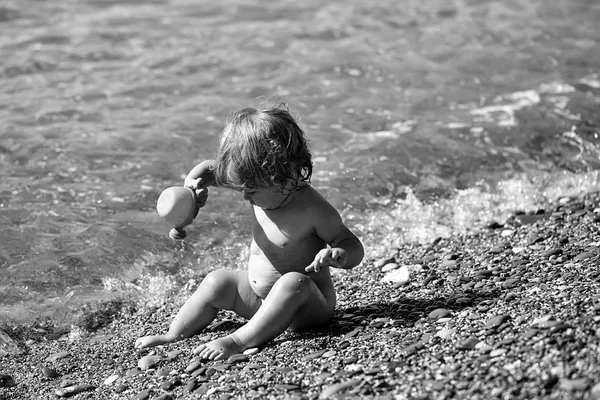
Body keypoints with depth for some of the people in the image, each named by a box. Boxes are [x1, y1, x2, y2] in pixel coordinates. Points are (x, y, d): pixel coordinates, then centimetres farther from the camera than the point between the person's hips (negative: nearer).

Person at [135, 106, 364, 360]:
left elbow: (354, 248, -18)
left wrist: (339, 256, -40)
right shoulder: (261, 186, -7)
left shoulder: (313, 210, -25)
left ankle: (238, 341, -40)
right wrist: (194, 183, -19)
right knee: (217, 282, -2)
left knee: (293, 282, -36)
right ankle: (173, 336, 8)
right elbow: (209, 169, 3)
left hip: (307, 303, -7)